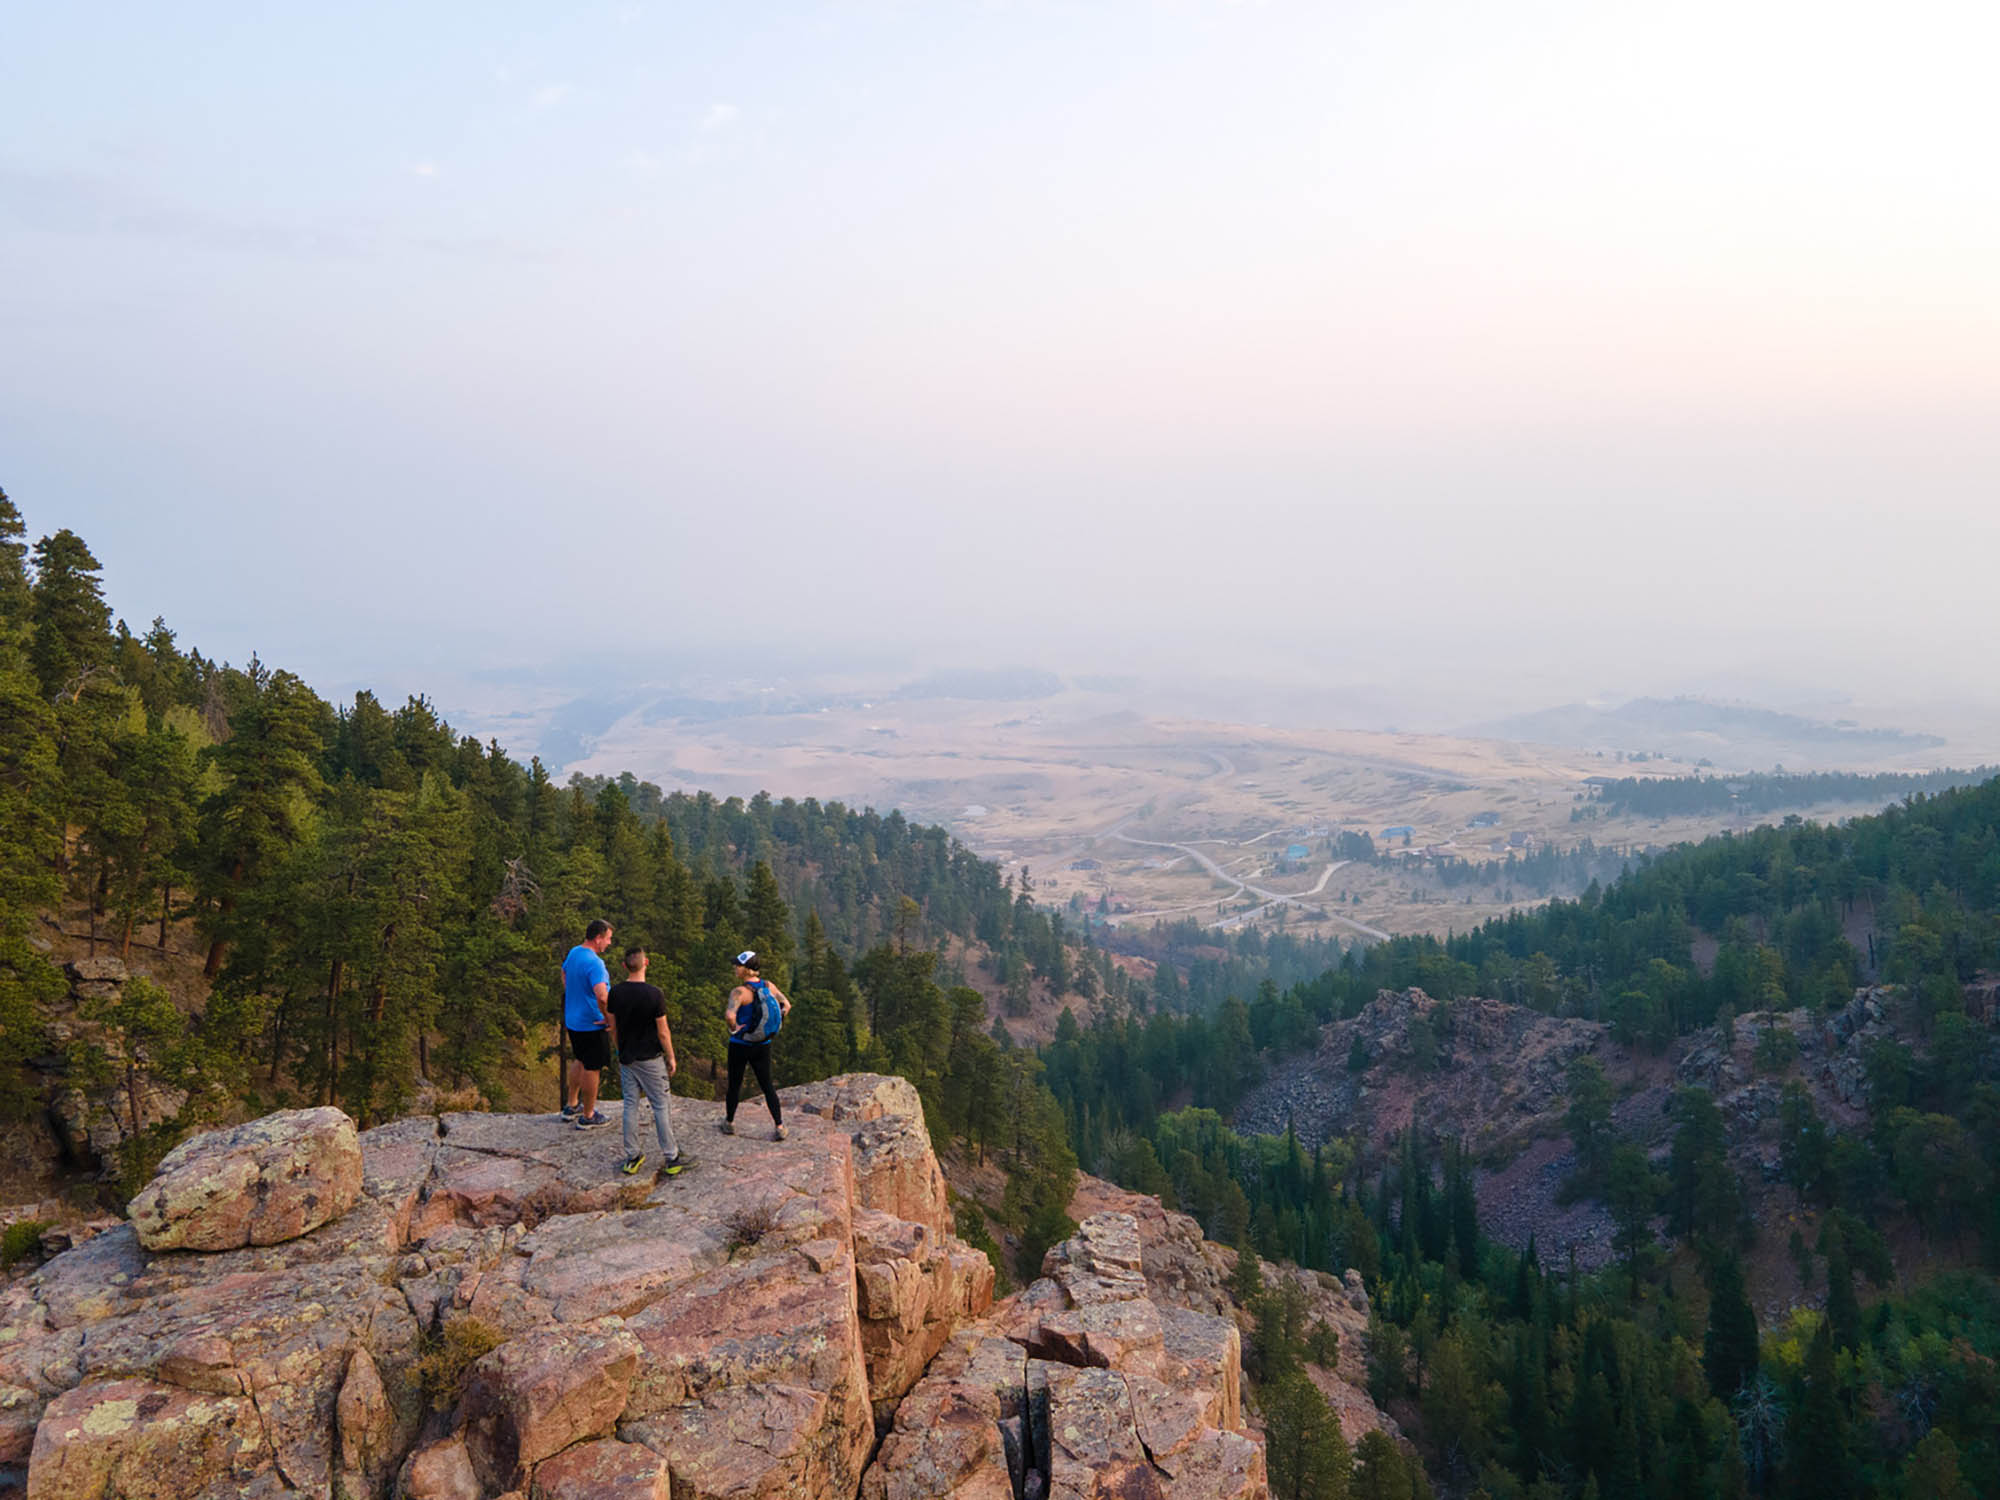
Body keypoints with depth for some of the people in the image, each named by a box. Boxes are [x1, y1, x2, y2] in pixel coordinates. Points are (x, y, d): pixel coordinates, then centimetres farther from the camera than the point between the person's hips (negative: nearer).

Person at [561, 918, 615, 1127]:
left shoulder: (574, 952, 2)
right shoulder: (594, 963, -28)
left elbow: (564, 973, 24)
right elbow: (601, 996, -40)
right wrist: (608, 1017, -24)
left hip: (573, 1020, 9)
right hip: (592, 1024, -9)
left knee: (579, 1061, 26)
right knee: (592, 1068, 5)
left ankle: (571, 1105, 37)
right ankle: (588, 1116, 16)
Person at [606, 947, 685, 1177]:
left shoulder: (615, 992, -5)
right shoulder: (653, 994, -19)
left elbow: (613, 1028, 5)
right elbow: (663, 1031, -13)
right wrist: (671, 1058, 0)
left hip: (626, 1058, 4)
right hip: (651, 1059, -4)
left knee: (630, 1106, 12)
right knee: (660, 1107, 5)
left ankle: (632, 1157, 18)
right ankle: (670, 1158, 11)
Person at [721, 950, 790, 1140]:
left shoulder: (739, 992, -20)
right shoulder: (769, 986, -2)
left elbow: (729, 1015, -35)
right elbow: (786, 1006, 5)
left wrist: (734, 1028, -16)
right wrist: (772, 1029, 9)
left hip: (740, 1045, -5)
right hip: (763, 1045, 5)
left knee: (734, 1085, 15)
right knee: (767, 1086, 12)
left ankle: (729, 1123, 31)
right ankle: (779, 1127, 5)